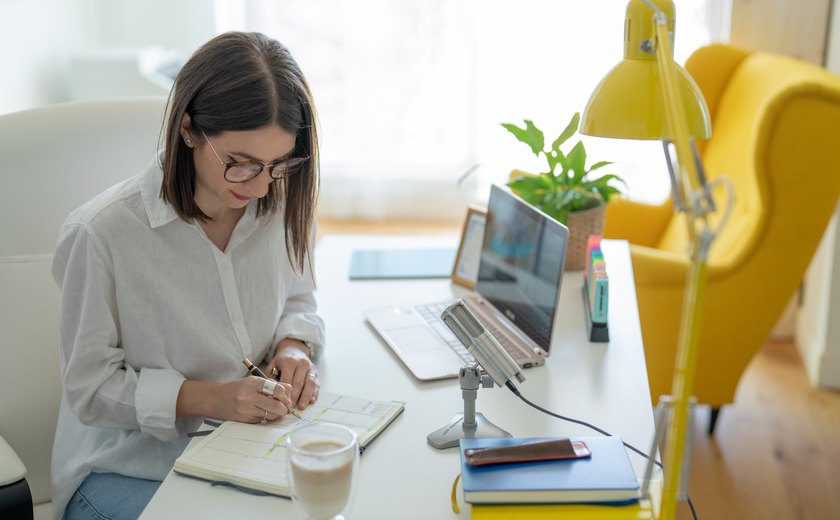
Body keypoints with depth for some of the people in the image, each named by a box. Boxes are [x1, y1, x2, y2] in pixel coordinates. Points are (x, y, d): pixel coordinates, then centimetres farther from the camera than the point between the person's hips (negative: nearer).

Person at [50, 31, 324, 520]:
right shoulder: (103, 233, -22)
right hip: (130, 469, -3)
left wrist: (294, 346, -10)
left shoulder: (280, 204, -7)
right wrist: (210, 397, -25)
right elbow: (91, 388, -14)